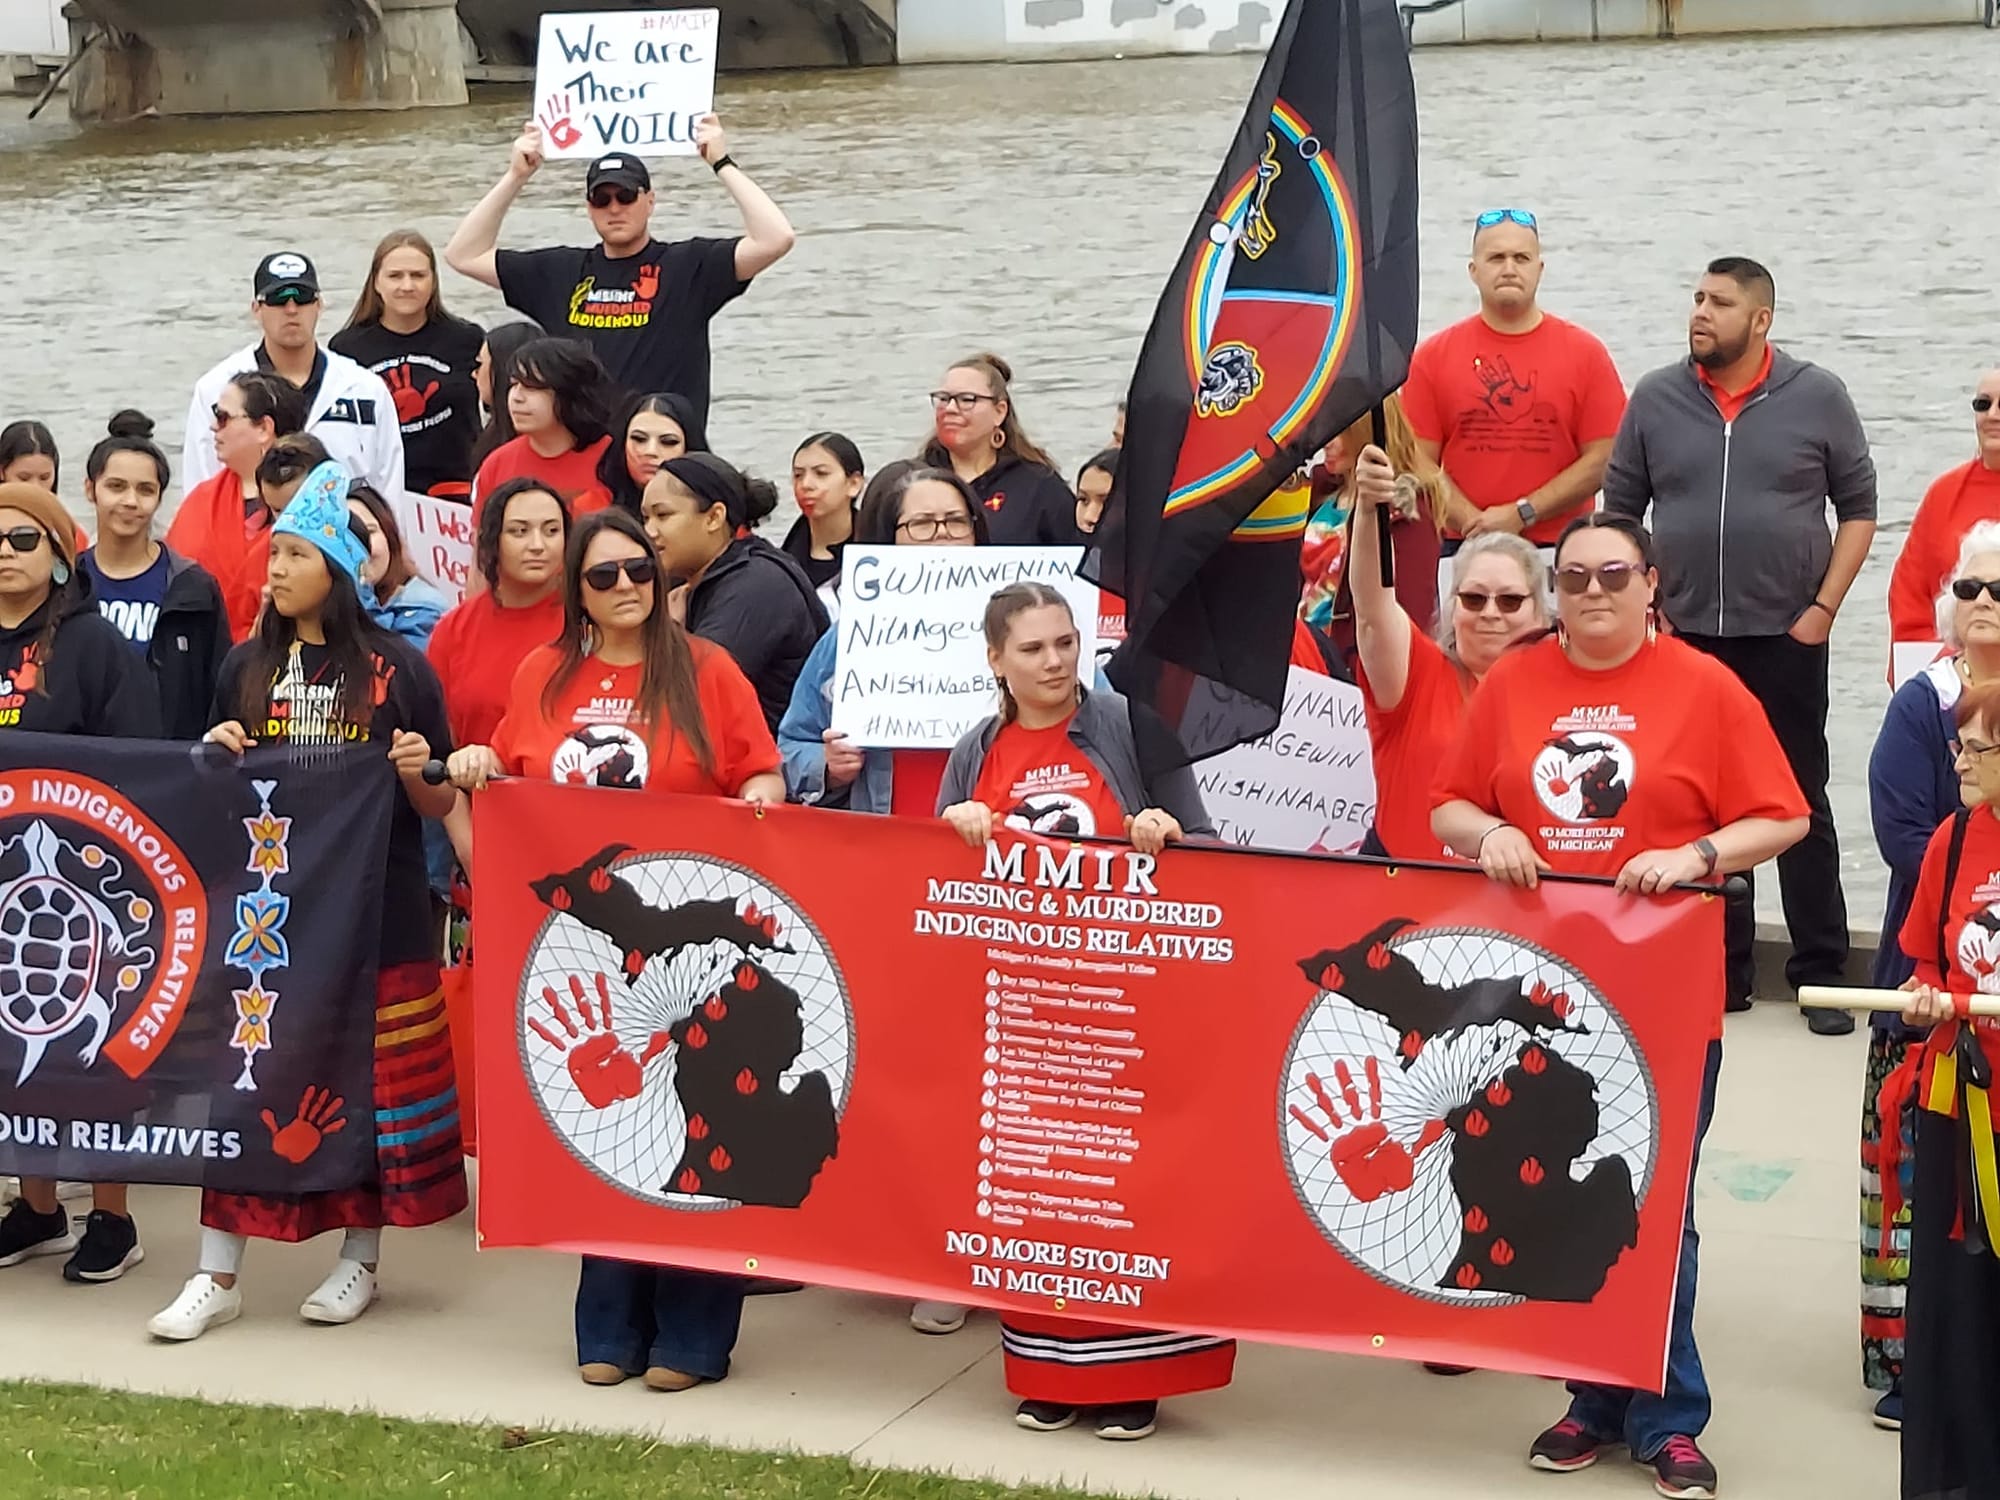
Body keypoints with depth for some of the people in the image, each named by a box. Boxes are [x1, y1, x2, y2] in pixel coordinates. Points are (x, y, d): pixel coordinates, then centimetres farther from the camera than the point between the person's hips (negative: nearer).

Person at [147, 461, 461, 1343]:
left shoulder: (399, 670, -2)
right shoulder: (246, 668, 7)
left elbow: (439, 808, 1)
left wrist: (416, 771, -20)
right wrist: (215, 755, -5)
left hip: (374, 914, -3)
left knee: (370, 1083, 5)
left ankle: (360, 1260, 20)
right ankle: (217, 1276, 6)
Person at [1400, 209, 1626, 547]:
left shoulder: (1585, 352, 6)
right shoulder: (1433, 355, 7)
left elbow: (1603, 459, 0)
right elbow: (1420, 461, 2)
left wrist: (1521, 514, -9)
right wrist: (1474, 523, -11)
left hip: (1560, 548, 0)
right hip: (1462, 551, 0)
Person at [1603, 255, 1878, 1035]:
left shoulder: (1817, 398, -1)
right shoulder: (1655, 399, 4)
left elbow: (1858, 508, 3)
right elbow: (1619, 509, 8)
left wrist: (1824, 607, -6)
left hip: (1785, 639, -2)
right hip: (1682, 636, 2)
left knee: (1800, 801, 3)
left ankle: (1821, 973, 8)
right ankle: (1723, 971, 17)